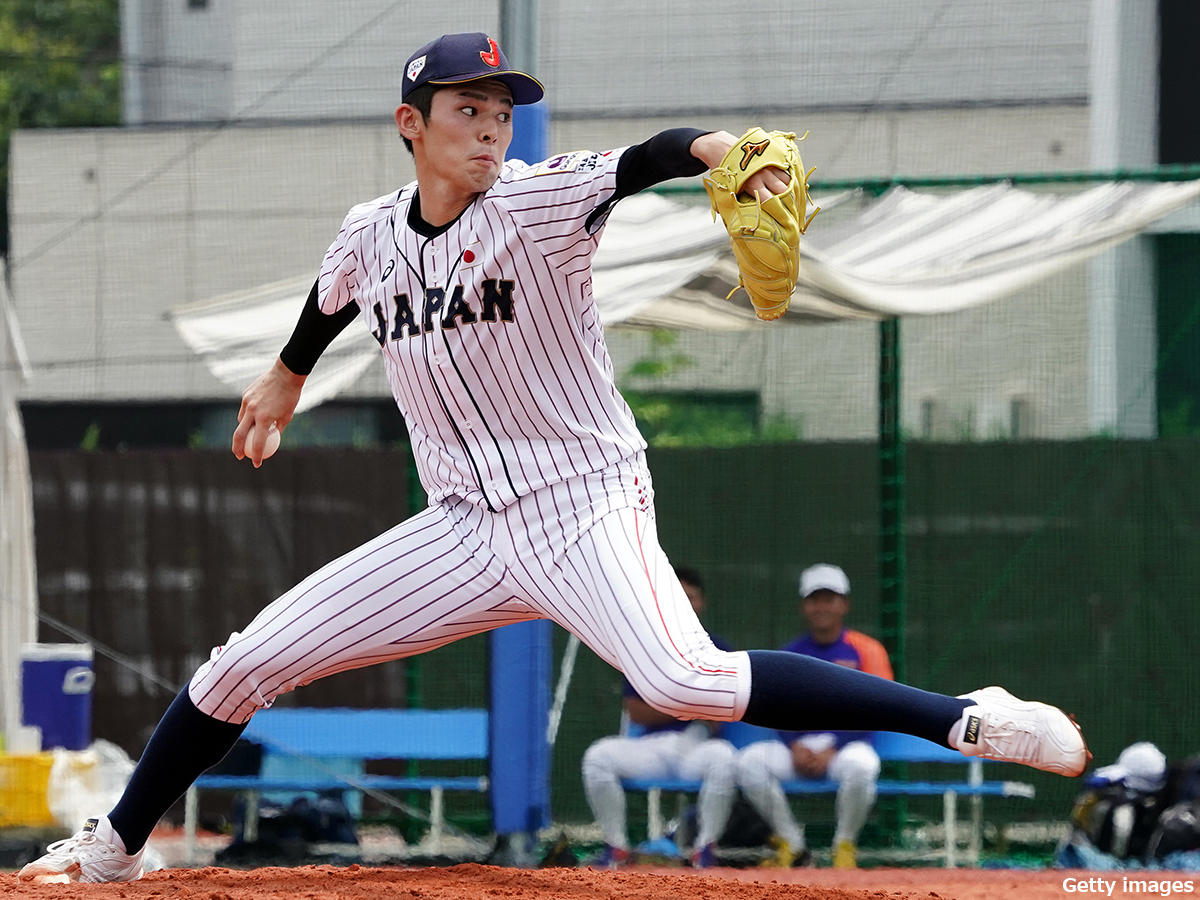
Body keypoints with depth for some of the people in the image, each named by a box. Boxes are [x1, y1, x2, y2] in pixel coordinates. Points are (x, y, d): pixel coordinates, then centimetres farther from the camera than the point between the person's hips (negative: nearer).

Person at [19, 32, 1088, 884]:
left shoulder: (536, 203, -12)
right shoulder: (371, 236, 4)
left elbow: (645, 158, -32)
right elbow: (334, 297, 28)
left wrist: (719, 148, -53)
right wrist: (287, 375, 46)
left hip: (584, 511, -5)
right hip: (463, 531, 5)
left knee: (682, 681, -31)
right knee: (244, 665, 3)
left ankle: (963, 720, -30)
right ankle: (115, 845, 24)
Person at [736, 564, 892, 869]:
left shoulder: (866, 650, 1)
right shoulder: (790, 655, 12)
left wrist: (832, 751, -16)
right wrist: (794, 747, -13)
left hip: (847, 743, -3)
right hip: (799, 747, 3)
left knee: (860, 764, -39)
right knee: (750, 761, -25)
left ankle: (845, 845, -13)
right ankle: (792, 846, -10)